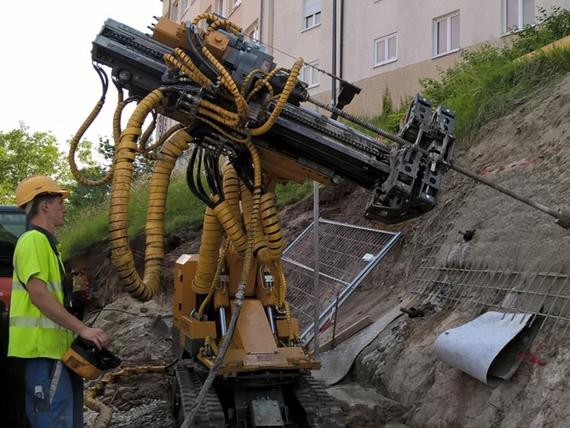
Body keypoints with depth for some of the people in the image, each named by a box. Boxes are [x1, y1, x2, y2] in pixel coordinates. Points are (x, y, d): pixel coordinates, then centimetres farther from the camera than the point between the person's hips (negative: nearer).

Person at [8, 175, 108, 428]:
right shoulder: (34, 240, -11)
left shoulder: (44, 242, 21)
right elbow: (38, 294, -22)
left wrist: (78, 332, 19)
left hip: (52, 348, 11)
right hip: (42, 349, -11)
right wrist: (82, 329, -23)